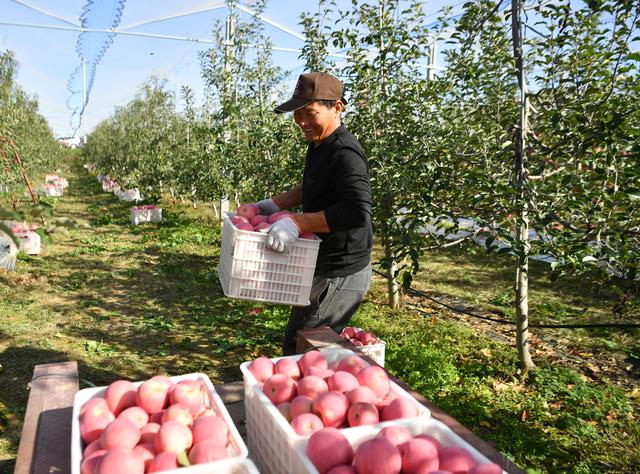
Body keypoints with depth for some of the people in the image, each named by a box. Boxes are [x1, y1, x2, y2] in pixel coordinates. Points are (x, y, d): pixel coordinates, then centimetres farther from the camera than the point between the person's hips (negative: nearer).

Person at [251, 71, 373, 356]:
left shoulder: (345, 154, -22)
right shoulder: (319, 145, 9)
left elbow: (358, 212, -34)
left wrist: (297, 223, -32)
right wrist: (275, 204, 15)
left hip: (340, 275, -10)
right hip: (324, 267, 10)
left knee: (299, 351, -1)